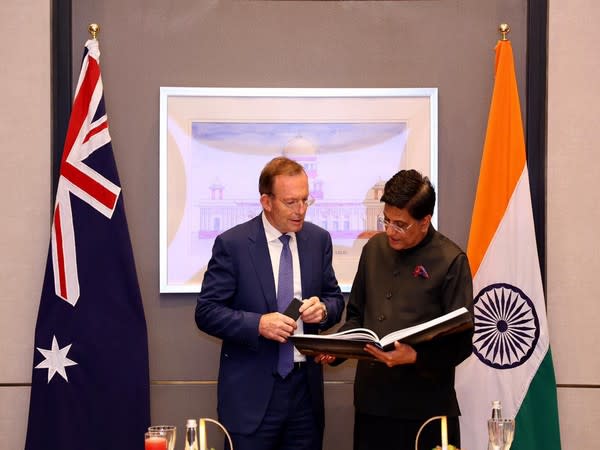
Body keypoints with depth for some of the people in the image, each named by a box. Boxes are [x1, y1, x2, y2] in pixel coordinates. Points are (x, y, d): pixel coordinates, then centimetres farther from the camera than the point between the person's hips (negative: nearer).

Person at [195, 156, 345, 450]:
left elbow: (335, 298, 13)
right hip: (252, 391, -4)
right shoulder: (232, 244, -8)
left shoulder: (318, 239, 5)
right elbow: (206, 312, -8)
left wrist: (323, 309, -11)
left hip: (306, 386, 4)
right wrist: (258, 324, -22)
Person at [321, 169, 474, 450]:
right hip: (370, 400, 5)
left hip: (425, 406, -5)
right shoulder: (375, 248, 10)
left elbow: (460, 342, -8)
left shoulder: (451, 261, -7)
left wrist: (416, 357, -23)